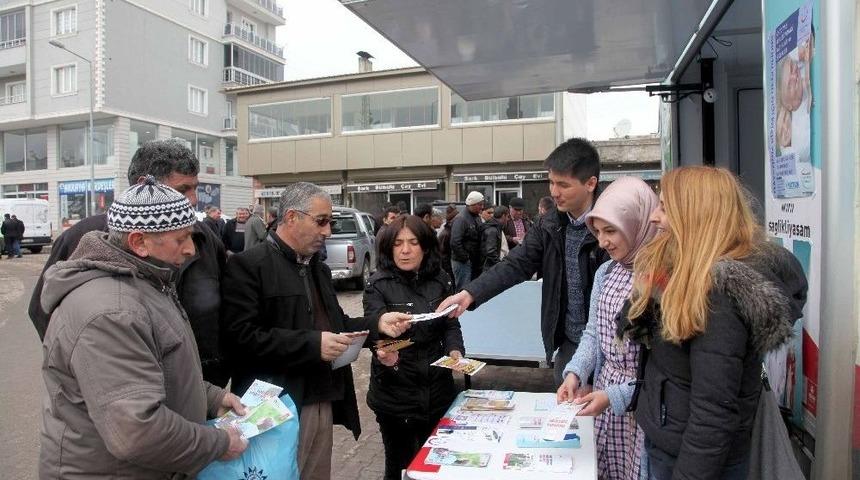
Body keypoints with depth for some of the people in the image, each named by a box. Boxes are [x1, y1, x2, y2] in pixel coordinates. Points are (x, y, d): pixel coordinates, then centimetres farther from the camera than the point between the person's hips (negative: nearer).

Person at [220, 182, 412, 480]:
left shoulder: (319, 269, 16)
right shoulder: (248, 265, -12)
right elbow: (241, 336, -21)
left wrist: (377, 324, 3)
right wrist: (312, 344, -23)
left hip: (323, 402, 8)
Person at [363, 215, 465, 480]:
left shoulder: (440, 280, 0)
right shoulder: (378, 285, -9)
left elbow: (451, 324, 5)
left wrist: (455, 351, -14)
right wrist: (385, 358, -37)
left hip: (438, 388, 3)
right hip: (395, 391, -3)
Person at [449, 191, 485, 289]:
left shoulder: (477, 217, 12)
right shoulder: (460, 219, -16)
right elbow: (455, 243, -23)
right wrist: (465, 258, -17)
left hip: (475, 262, 9)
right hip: (463, 262, -9)